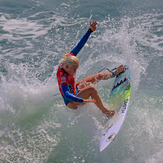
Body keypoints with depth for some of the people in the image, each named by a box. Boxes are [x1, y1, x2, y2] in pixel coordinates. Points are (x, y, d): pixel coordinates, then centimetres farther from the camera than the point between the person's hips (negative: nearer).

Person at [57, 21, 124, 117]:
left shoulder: (68, 59, -18)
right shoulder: (62, 78, -39)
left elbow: (79, 46, -15)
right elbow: (67, 96, -48)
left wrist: (90, 30, -20)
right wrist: (84, 100, -59)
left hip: (75, 89, 9)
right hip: (72, 103, -9)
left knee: (100, 76, 13)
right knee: (91, 88, -33)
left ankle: (114, 73, 45)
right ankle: (104, 110, -13)